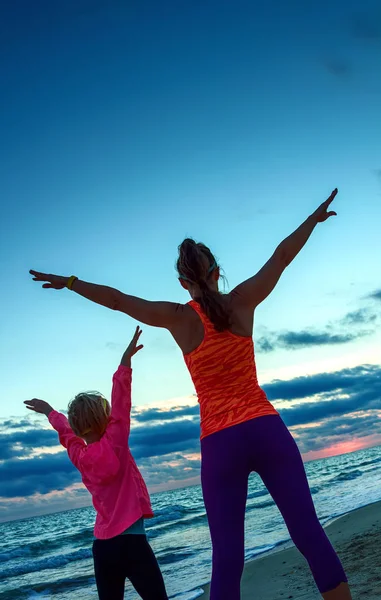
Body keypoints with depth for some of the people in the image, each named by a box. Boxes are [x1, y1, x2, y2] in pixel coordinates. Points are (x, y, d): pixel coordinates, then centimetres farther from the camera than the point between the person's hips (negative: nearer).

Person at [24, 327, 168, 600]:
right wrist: (125, 362, -17)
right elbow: (121, 407, -16)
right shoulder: (113, 447, -12)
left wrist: (50, 412, 42)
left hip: (102, 546, 7)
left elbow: (65, 431, 22)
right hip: (130, 541, -7)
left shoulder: (80, 456, 5)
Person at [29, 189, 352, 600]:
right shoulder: (242, 301, 3)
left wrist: (69, 282, 21)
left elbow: (117, 300, 8)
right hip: (267, 429, 1)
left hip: (220, 443, -1)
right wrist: (315, 217, 27)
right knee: (309, 533, 4)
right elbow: (282, 255, 14)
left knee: (227, 556, 3)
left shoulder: (178, 318, 0)